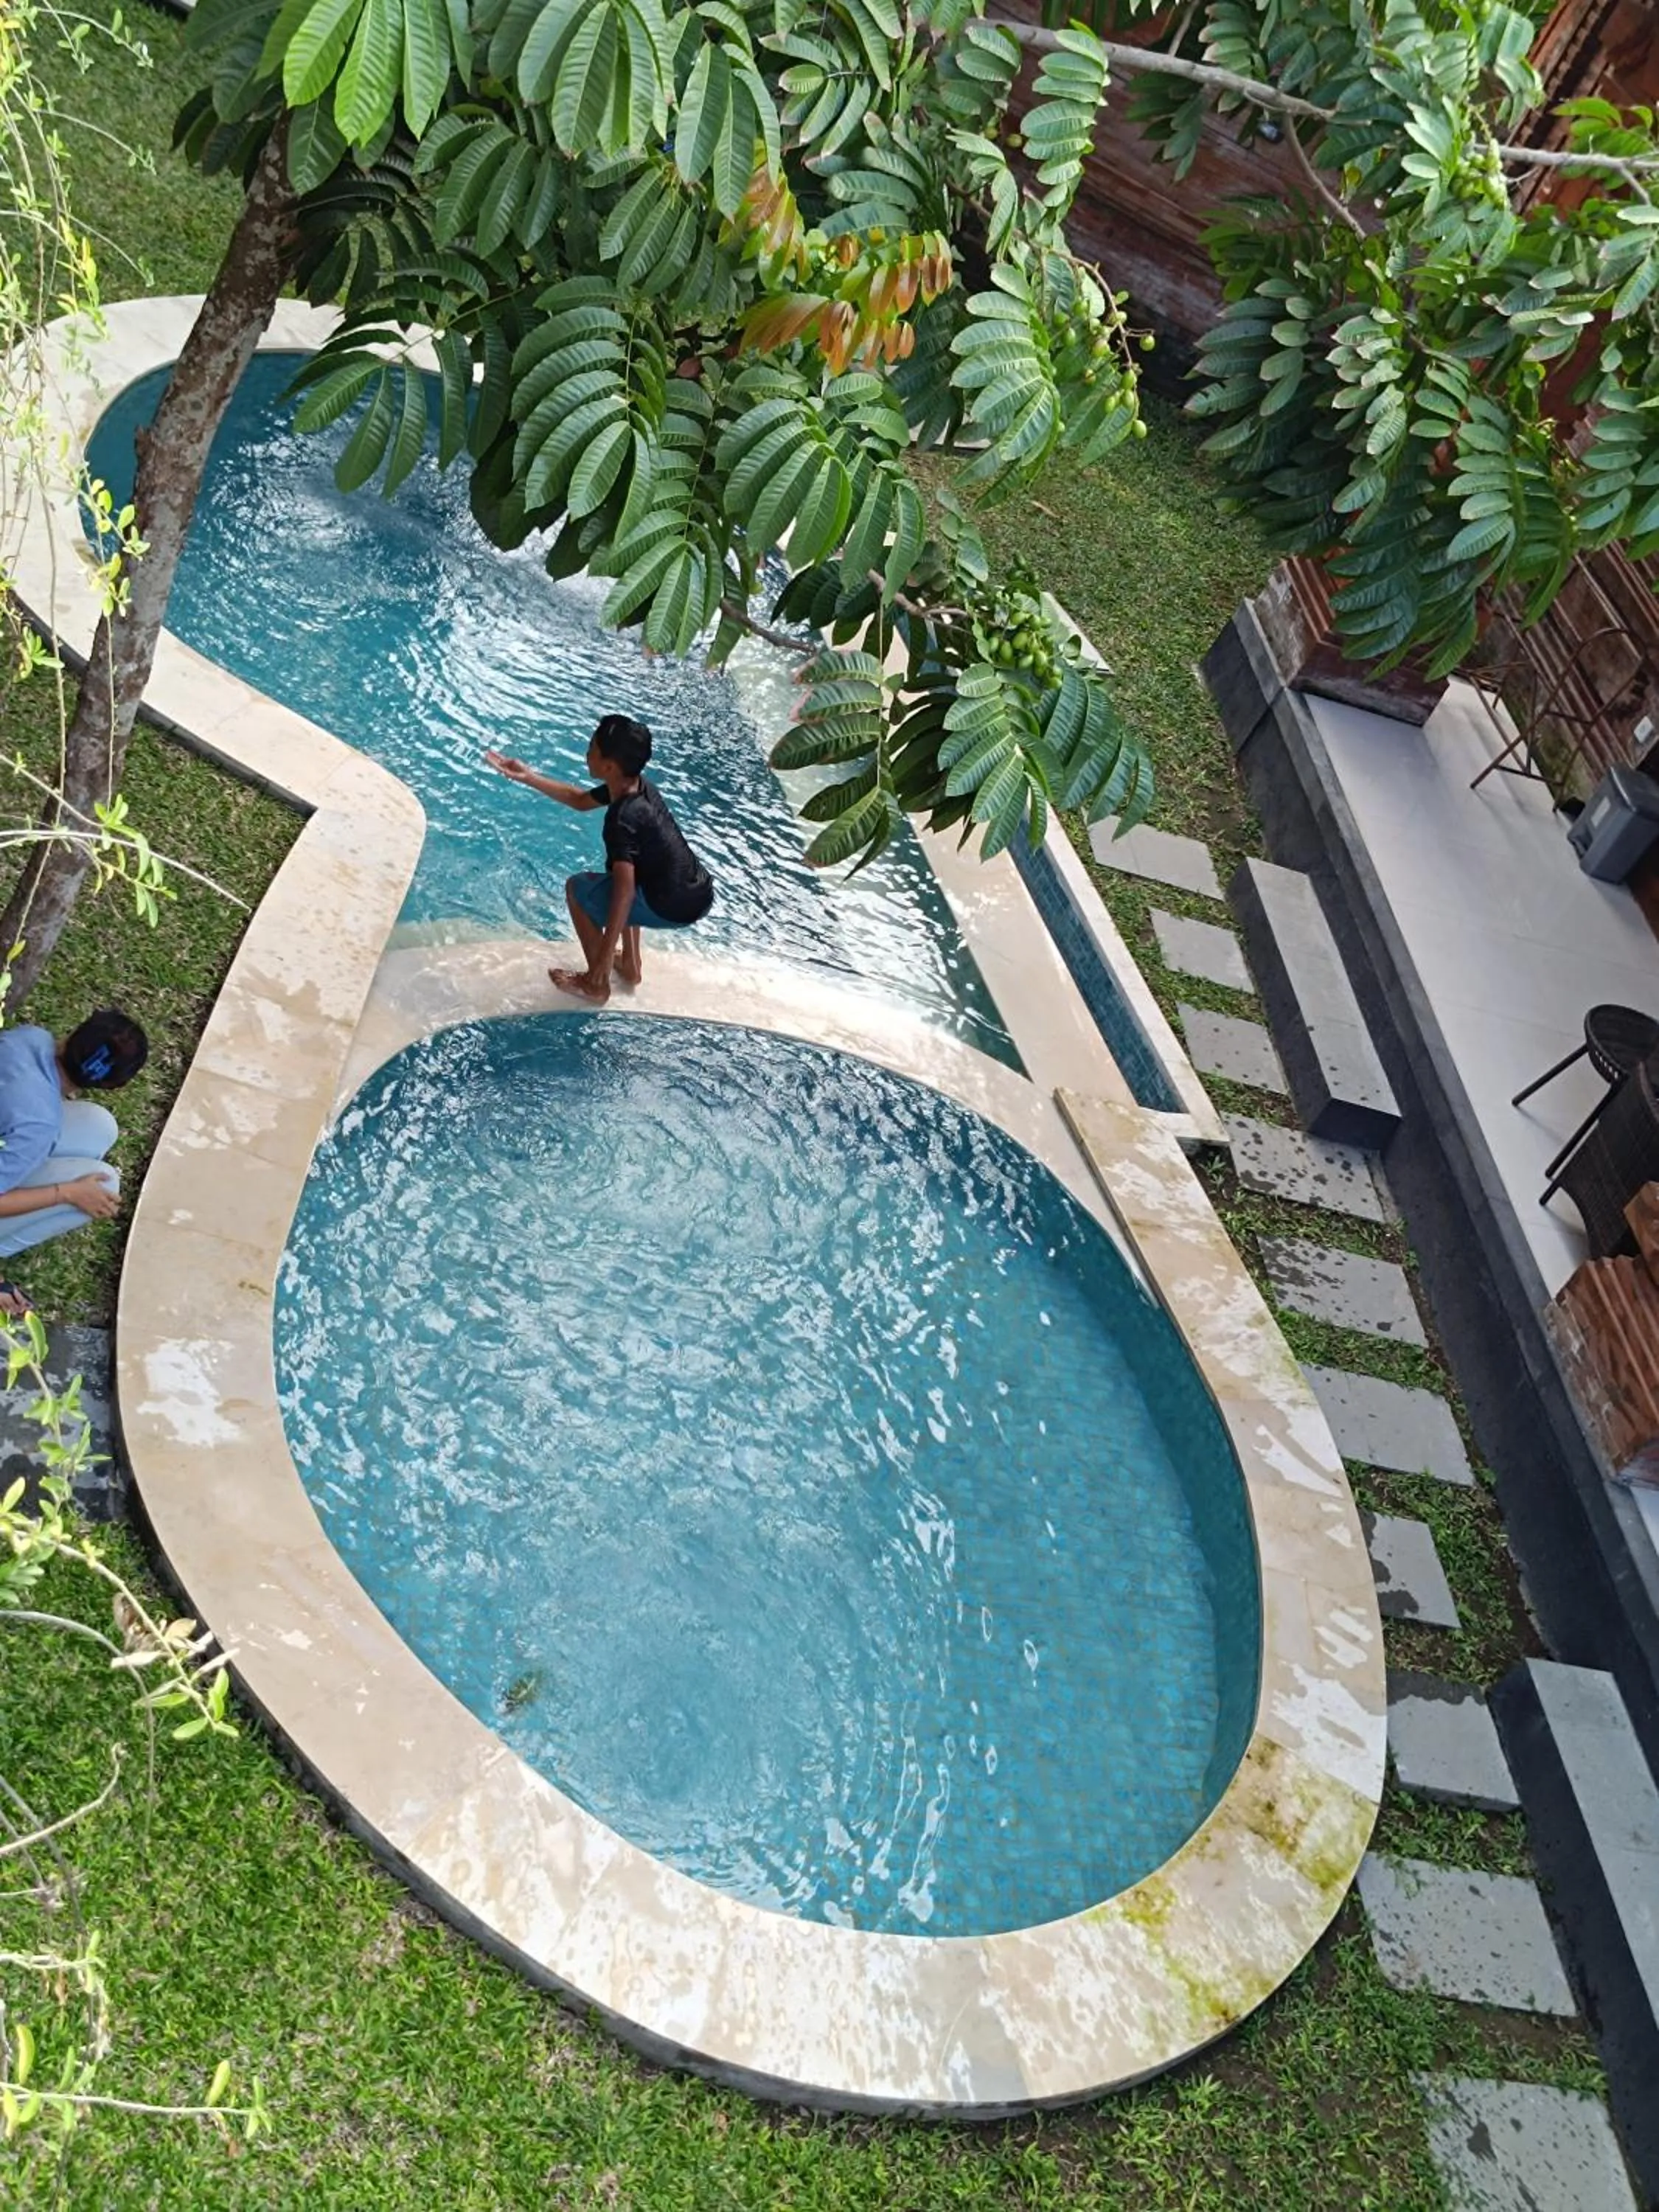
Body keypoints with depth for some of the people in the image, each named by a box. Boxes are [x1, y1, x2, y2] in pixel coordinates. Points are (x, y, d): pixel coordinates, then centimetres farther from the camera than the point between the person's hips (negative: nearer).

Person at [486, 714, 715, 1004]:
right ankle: (631, 964, 35)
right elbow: (580, 800, 22)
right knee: (618, 870, 34)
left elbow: (624, 892, -28)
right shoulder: (637, 785, 4)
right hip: (701, 894, 9)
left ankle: (596, 983, 15)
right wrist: (527, 777, 20)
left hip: (674, 909, -9)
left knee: (579, 888, 8)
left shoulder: (623, 819, -22)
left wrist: (605, 956, -26)